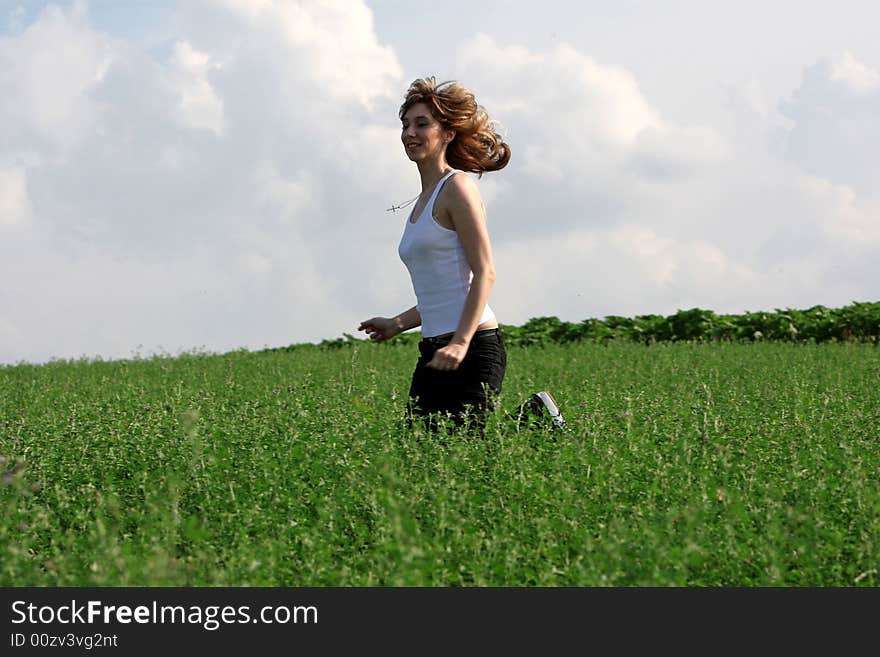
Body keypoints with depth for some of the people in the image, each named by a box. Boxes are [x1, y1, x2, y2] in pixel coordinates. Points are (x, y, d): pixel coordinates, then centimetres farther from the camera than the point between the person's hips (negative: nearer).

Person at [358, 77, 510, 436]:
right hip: (434, 352, 9)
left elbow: (484, 274, -14)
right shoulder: (423, 200, 20)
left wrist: (460, 343, -23)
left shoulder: (457, 187, -6)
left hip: (473, 349, -9)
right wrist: (397, 324, 17)